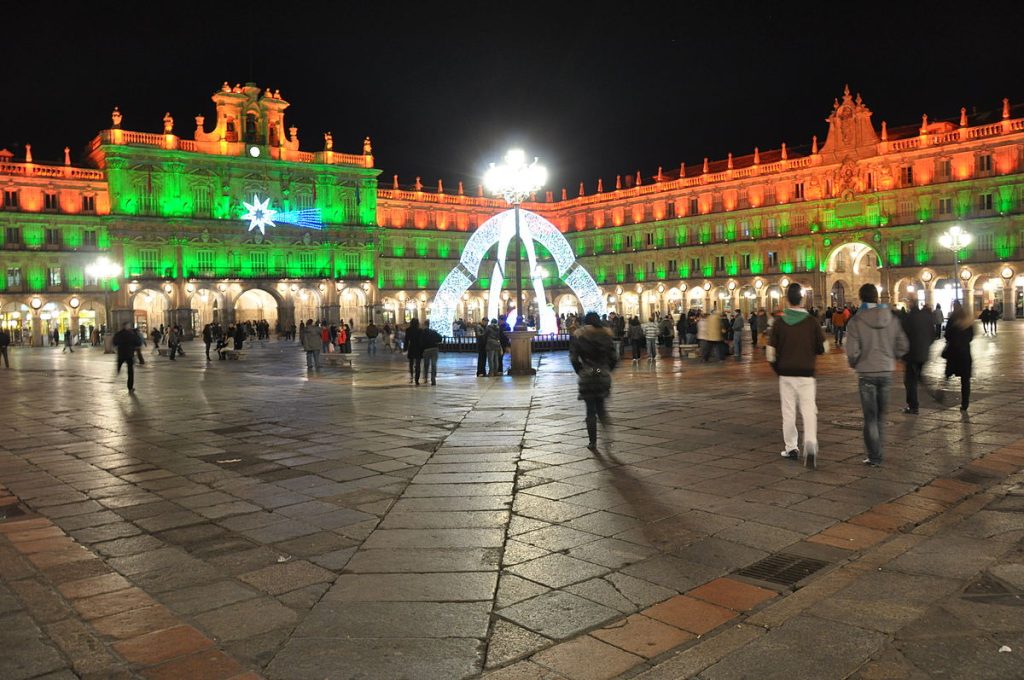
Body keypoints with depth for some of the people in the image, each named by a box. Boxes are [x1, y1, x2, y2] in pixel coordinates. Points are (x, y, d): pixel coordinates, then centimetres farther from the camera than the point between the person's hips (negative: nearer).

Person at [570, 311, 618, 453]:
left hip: (586, 376, -2)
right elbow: (613, 357, 0)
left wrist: (580, 371, 6)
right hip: (603, 375, 2)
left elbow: (573, 357, -7)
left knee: (591, 410, 4)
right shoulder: (606, 335, 4)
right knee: (600, 405, 18)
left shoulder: (578, 335, -1)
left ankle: (592, 442, 5)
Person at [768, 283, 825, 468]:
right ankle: (810, 445, -19)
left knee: (788, 412, 11)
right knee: (808, 411, 0)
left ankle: (791, 448, 18)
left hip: (785, 373, 1)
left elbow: (771, 352, -2)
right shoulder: (812, 322, -4)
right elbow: (822, 348, 1)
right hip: (806, 373, -1)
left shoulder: (779, 323, -3)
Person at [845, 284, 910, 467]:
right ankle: (876, 452, 24)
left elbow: (852, 351, -17)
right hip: (886, 371, 3)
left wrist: (854, 364, 4)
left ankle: (874, 457, 7)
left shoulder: (855, 321, -13)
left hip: (866, 373, -3)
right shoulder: (892, 318, -1)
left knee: (870, 416, 5)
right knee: (880, 414, 17)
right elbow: (903, 346, 1)